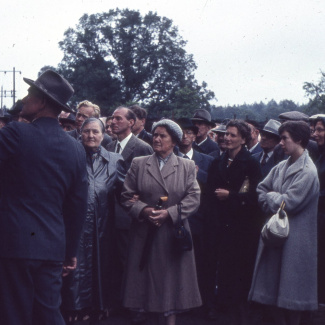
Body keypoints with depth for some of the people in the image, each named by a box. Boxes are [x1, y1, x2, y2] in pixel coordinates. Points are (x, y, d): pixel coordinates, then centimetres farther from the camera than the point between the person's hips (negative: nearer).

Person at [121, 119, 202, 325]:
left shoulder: (187, 166, 5)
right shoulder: (138, 164, 7)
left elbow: (193, 198, -4)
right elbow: (127, 196, 3)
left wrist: (169, 213, -17)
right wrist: (143, 210, -16)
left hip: (173, 232, -1)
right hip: (144, 232, 1)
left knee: (171, 275, 4)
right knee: (144, 275, 5)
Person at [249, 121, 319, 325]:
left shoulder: (308, 172, -16)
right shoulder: (281, 167, 8)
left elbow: (288, 203, -20)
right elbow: (261, 190, 10)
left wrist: (271, 197, -3)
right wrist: (274, 205, -7)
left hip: (295, 237, -8)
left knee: (291, 292, 3)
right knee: (274, 286, 13)